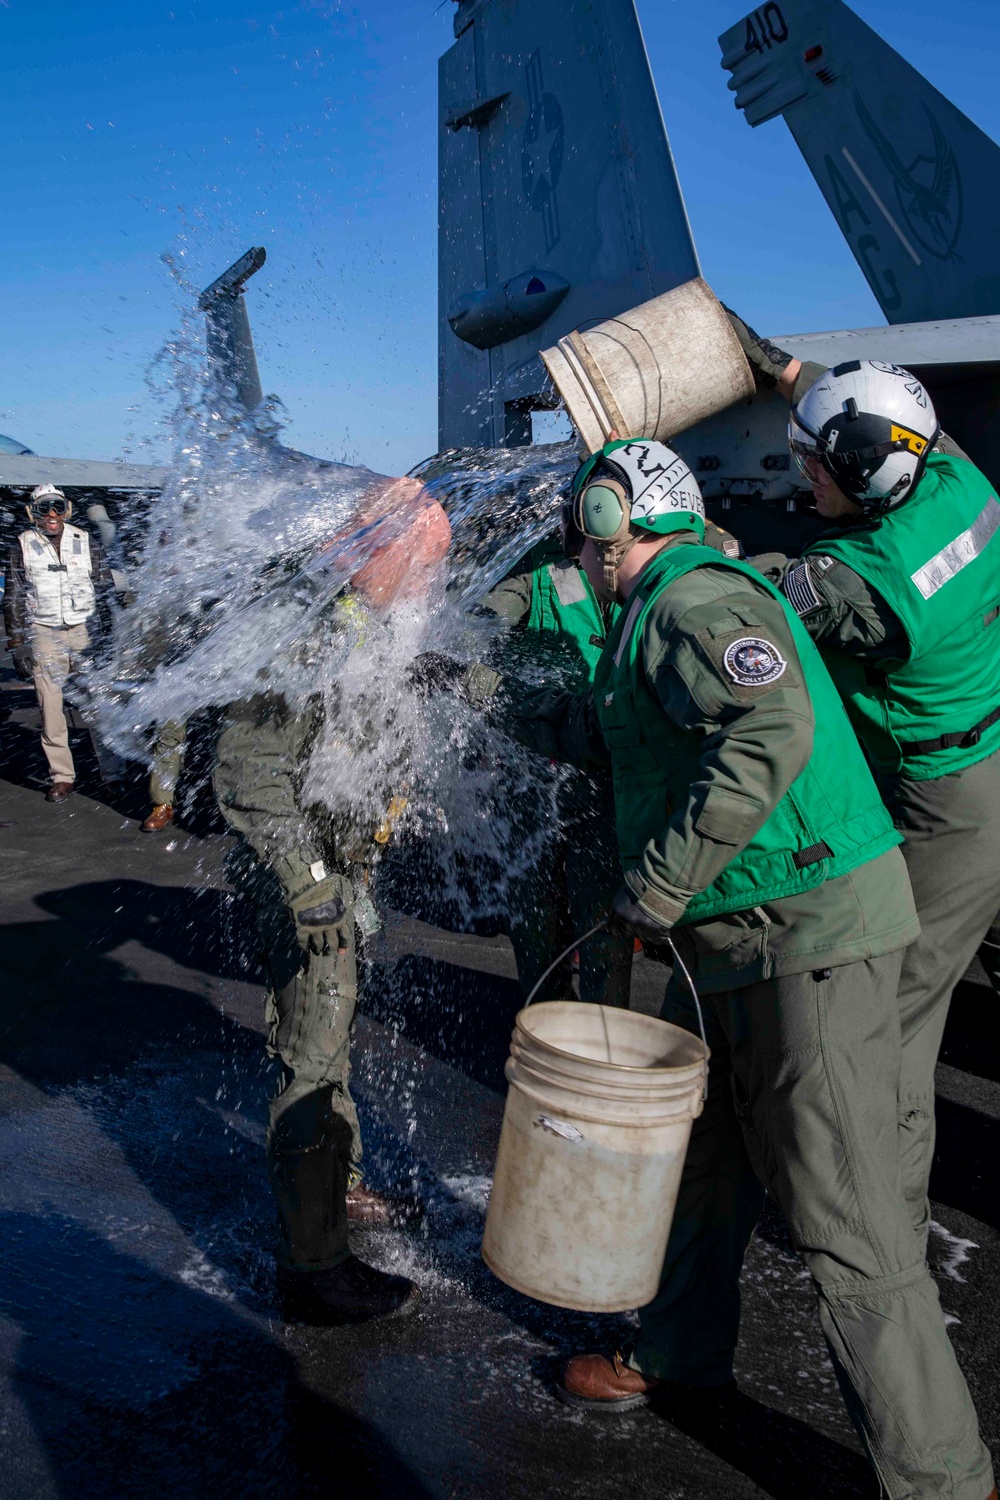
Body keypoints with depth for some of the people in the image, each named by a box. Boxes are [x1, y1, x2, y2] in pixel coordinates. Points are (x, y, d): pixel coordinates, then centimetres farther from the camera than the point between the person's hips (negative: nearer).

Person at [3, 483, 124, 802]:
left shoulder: (86, 543, 5)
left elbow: (106, 591, 9)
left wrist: (108, 635, 5)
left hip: (86, 631, 0)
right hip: (43, 635, 1)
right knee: (51, 708, 2)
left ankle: (112, 774, 5)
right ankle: (61, 777, 13)